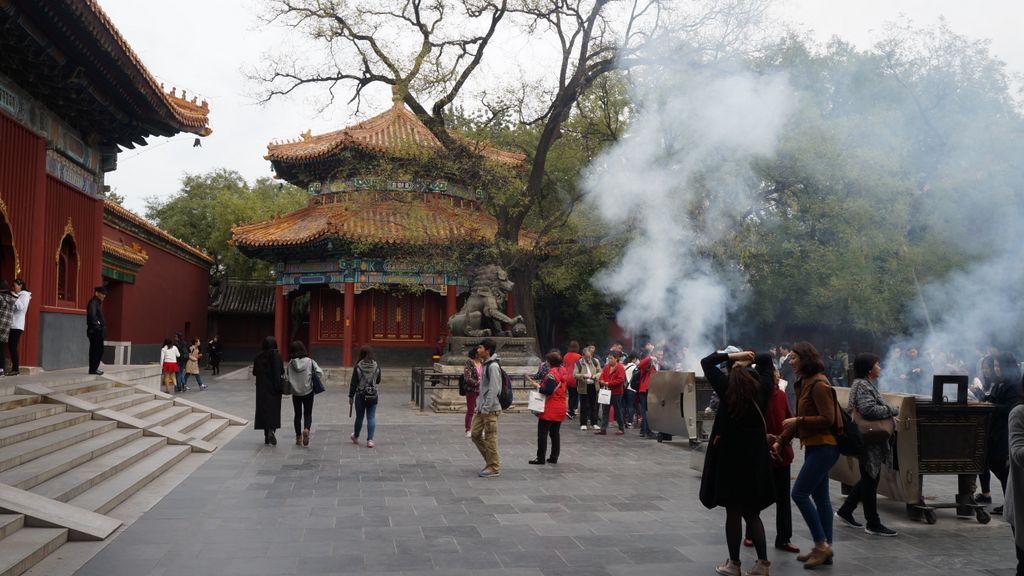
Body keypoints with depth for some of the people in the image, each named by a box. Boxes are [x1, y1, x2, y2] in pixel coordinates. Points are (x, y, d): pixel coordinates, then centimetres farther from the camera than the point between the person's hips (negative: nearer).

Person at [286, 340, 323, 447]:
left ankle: (298, 437, 16)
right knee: (308, 414, 9)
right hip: (308, 392, -1)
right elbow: (320, 373, -14)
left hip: (295, 393, 1)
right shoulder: (310, 361, -8)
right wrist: (312, 378, 2)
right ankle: (307, 429, -19)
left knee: (298, 415, 13)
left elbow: (286, 375, -10)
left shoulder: (290, 363, -6)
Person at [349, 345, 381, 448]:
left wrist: (351, 396, 0)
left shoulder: (358, 367, -10)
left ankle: (356, 437, 33)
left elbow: (353, 383, -7)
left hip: (360, 395, -1)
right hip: (373, 396, 1)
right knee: (371, 418, 2)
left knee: (359, 417, 13)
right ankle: (370, 440, -5)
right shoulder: (376, 366, -4)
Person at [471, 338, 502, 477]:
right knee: (475, 434, 11)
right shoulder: (485, 364, 14)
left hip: (490, 409, -10)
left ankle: (494, 468, 7)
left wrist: (486, 408, -20)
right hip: (482, 408, 10)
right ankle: (490, 461, 22)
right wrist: (479, 405, 17)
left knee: (490, 438, -2)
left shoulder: (493, 366, -16)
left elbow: (493, 389, -20)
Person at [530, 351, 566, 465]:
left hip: (550, 409, -8)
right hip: (560, 407, 8)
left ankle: (540, 458, 1)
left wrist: (538, 386, -8)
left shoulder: (552, 373, -17)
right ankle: (554, 457, 15)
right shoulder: (563, 372, 10)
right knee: (555, 433, 13)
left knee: (542, 433, -1)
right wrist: (541, 384, 13)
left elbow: (548, 391, -23)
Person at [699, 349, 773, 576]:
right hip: (756, 456, 4)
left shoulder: (728, 386, -10)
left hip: (731, 455, -4)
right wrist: (749, 364, 12)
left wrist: (733, 356, -1)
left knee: (733, 512, 5)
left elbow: (706, 362, -2)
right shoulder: (760, 389, 0)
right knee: (752, 512, 15)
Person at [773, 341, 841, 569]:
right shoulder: (804, 383, 12)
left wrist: (797, 420, -16)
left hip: (824, 447, -10)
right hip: (814, 446, 10)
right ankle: (824, 549, 17)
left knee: (799, 493, -10)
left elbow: (827, 419, -20)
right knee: (819, 497, 11)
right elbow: (801, 419, 17)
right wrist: (781, 441, 13)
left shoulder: (819, 384, -16)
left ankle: (822, 544, -2)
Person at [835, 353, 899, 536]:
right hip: (868, 441, -10)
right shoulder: (862, 386, -17)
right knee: (870, 481, -2)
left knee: (868, 479, 18)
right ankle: (873, 524, 6)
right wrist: (893, 411, -17)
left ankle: (845, 511, 27)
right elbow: (869, 409, -30)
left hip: (871, 442, 10)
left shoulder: (867, 384, 17)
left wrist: (888, 412, 7)